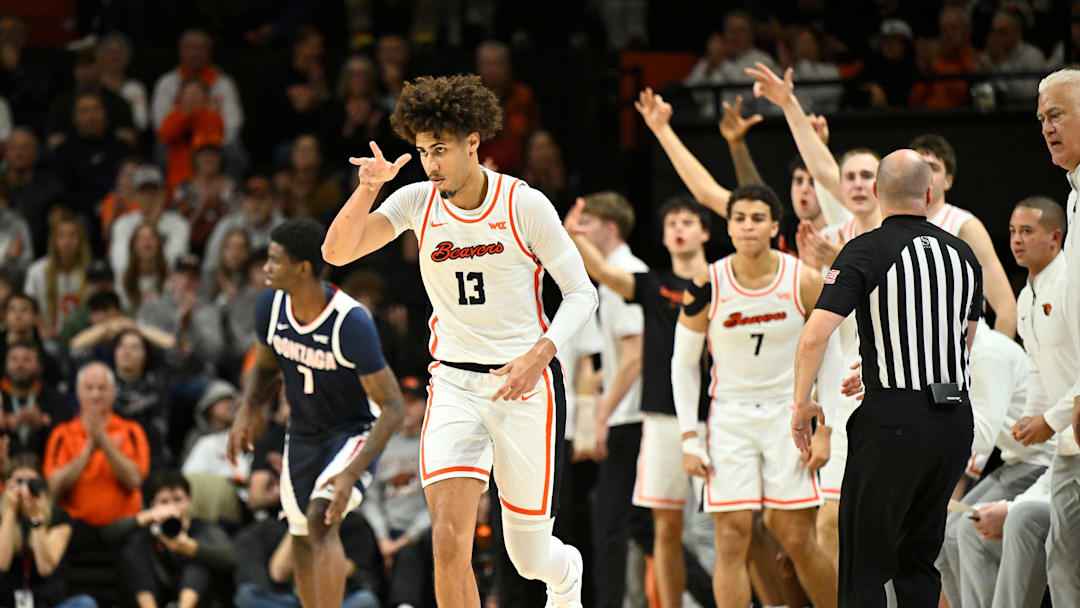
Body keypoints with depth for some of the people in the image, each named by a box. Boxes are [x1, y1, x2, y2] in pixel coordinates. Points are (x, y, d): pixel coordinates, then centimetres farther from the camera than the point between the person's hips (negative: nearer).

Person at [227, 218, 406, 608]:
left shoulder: (351, 322, -30)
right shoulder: (271, 306, -11)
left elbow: (392, 408, -27)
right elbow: (265, 367, 12)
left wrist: (352, 474, -36)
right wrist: (247, 412, -9)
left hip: (354, 433, -7)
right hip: (303, 434, 7)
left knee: (321, 519, -28)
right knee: (301, 541, 13)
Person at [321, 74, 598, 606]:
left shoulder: (525, 205, -10)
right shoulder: (418, 201, -2)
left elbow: (581, 292, -7)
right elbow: (336, 252, -9)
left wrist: (538, 356, -22)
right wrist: (367, 189, -25)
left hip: (525, 384, -2)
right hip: (454, 385, 2)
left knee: (530, 557, 10)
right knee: (449, 540, -19)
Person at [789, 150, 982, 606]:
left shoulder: (866, 252, -8)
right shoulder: (964, 255, 10)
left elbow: (814, 337, -16)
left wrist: (802, 404, -2)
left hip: (893, 421, -6)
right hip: (956, 421, 6)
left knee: (864, 567, -1)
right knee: (919, 560, 15)